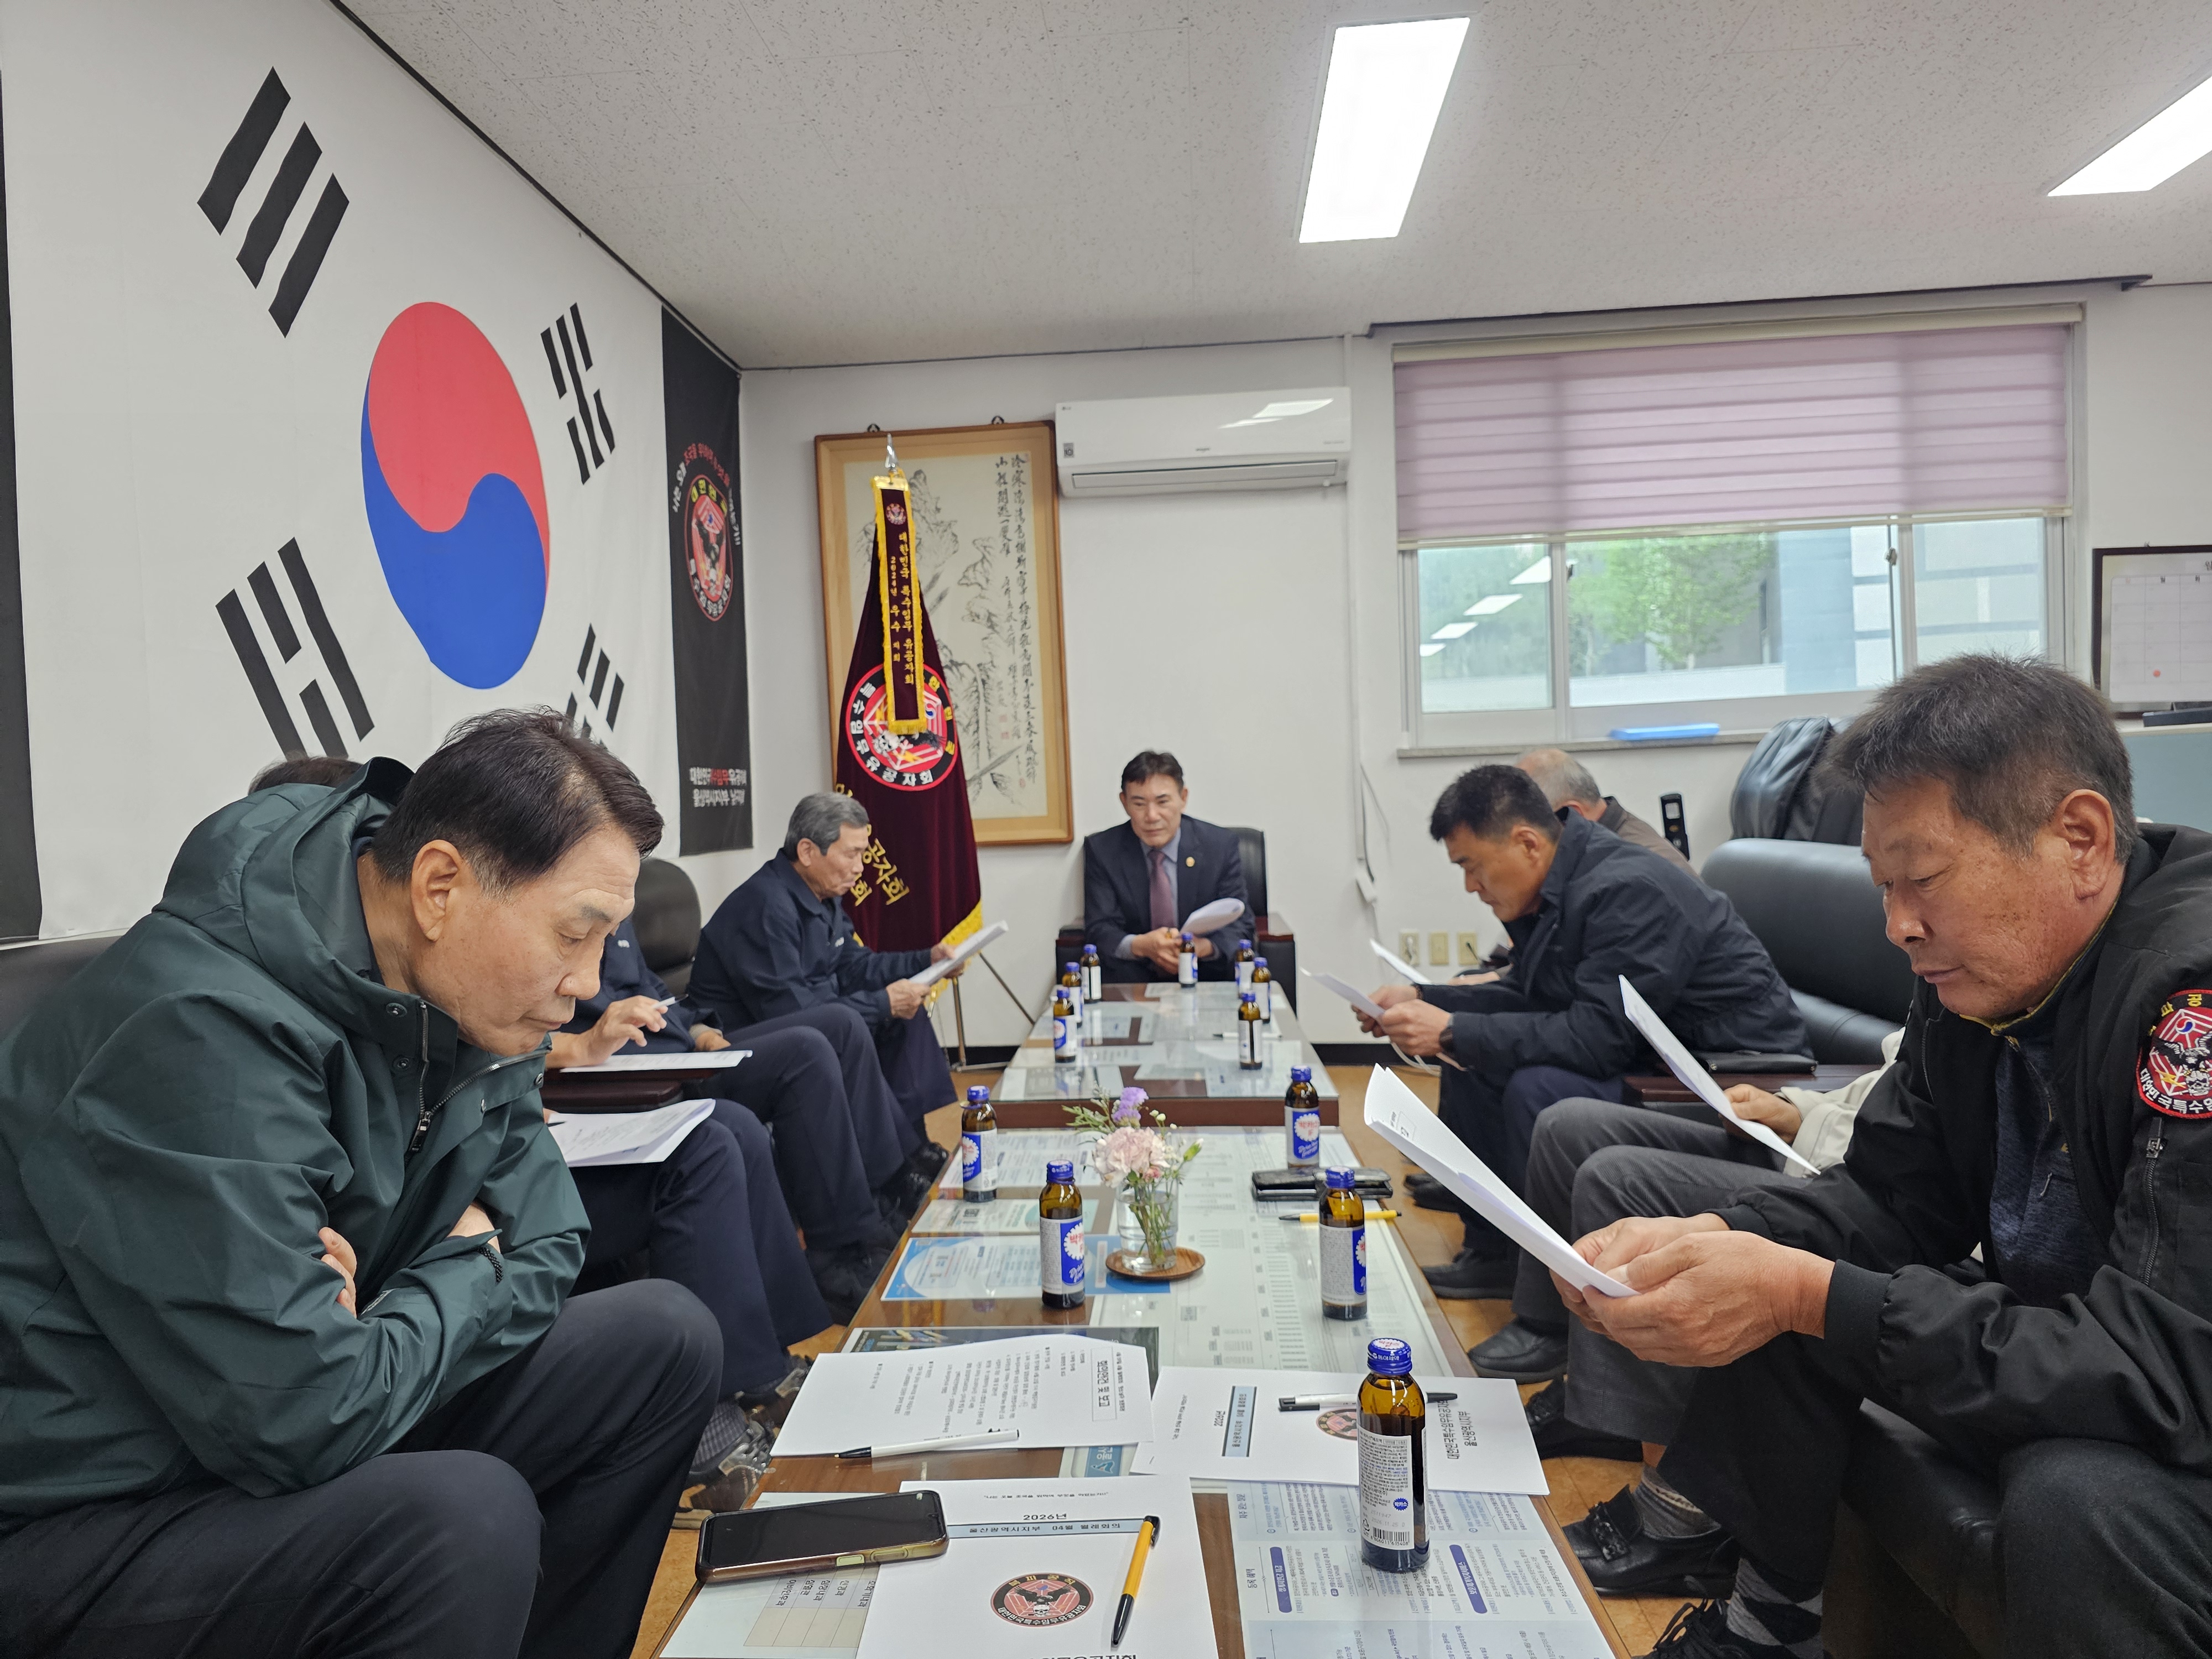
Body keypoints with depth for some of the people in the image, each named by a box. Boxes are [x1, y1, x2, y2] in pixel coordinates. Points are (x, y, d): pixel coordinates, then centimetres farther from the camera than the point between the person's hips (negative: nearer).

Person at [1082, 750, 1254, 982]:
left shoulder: (1219, 847, -1)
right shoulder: (1101, 850, 0)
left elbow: (1241, 926, -2)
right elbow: (1099, 930, -5)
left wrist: (1204, 946, -26)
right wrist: (1139, 945, -29)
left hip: (1207, 972, 1)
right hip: (1133, 976, -1)